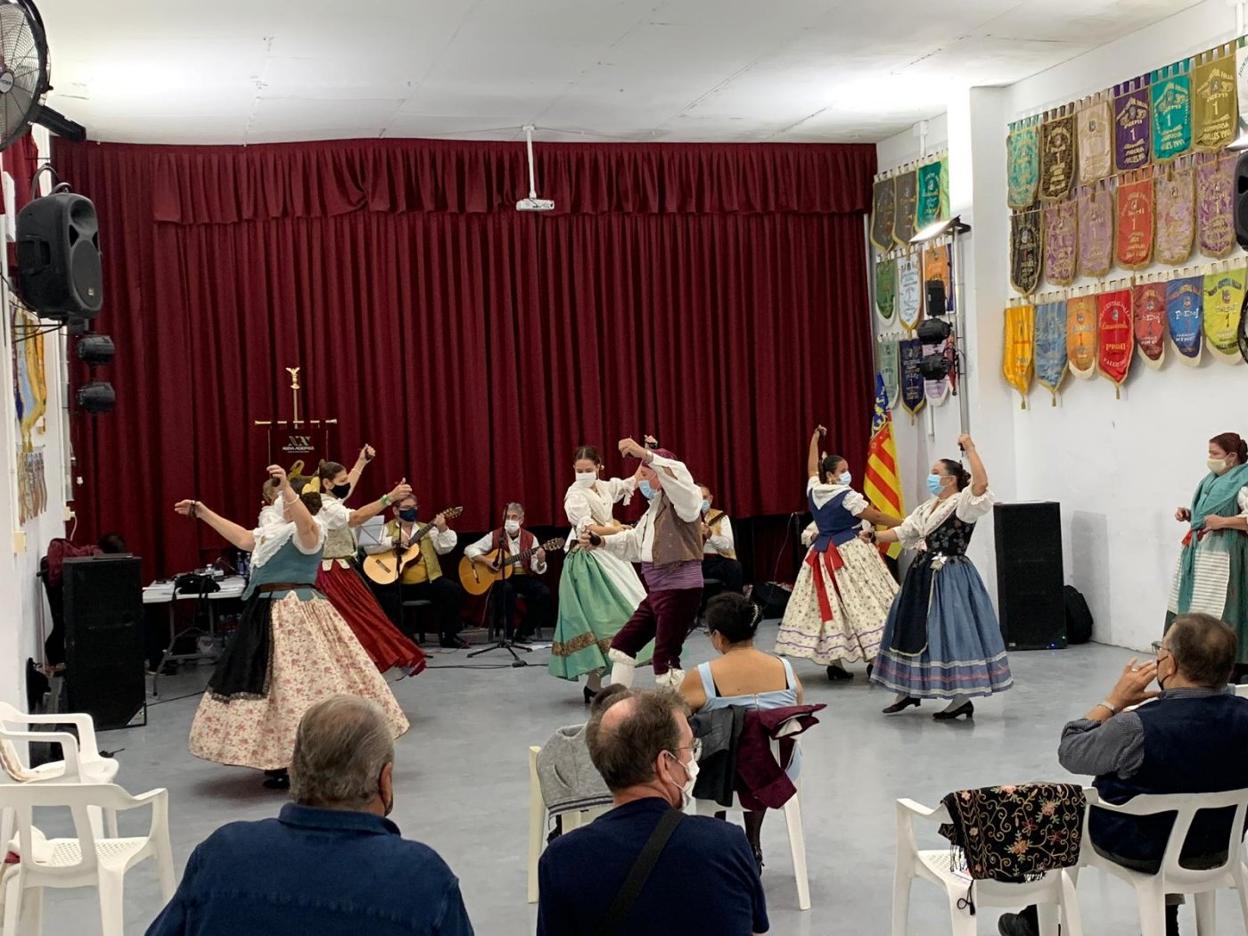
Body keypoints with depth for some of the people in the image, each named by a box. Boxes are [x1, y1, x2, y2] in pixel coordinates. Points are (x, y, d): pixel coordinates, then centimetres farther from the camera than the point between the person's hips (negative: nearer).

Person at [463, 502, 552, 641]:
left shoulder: (530, 539, 4)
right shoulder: (495, 536, 1)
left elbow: (537, 569, 1)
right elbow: (469, 550, -1)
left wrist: (541, 561, -22)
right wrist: (486, 561, -15)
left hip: (523, 578, 3)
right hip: (500, 578, -2)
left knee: (544, 592, -23)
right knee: (507, 589, -37)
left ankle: (525, 632, -10)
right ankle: (508, 633, -23)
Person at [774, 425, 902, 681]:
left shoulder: (814, 490, 5)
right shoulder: (847, 496, -13)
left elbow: (812, 467, 25)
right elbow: (876, 517, -11)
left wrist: (815, 438, 36)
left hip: (822, 554, 7)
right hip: (849, 554, -7)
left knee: (829, 604, 6)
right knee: (860, 603, -4)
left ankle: (834, 663, 8)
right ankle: (874, 661, -5)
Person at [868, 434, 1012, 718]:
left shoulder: (963, 504, -10)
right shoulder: (927, 508, 15)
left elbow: (981, 482, -29)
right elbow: (902, 532, 15)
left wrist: (970, 448, -24)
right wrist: (874, 536, 1)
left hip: (950, 578, -9)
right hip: (923, 576, 9)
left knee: (952, 632, -6)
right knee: (915, 631, 15)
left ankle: (962, 698, 4)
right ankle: (910, 689, 29)